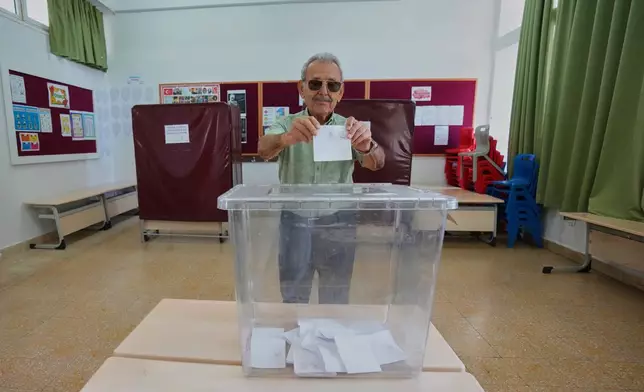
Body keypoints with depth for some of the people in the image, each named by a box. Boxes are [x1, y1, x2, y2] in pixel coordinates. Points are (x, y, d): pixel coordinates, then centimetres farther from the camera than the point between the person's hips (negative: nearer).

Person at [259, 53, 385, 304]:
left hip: (338, 224, 1)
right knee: (293, 299, 16)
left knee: (336, 300, 17)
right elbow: (264, 149, -24)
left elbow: (376, 163, -18)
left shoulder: (348, 128, -2)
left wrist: (366, 146, -42)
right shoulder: (286, 125, -4)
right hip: (295, 222, 0)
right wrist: (286, 138, -47)